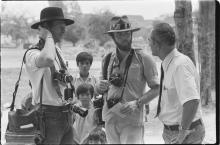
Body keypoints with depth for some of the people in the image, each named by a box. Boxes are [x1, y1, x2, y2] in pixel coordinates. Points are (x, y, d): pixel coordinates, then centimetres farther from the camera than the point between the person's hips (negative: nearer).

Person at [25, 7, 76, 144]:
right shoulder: (32, 53, -14)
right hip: (49, 116, -8)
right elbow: (47, 59, -39)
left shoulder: (57, 50, 14)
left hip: (66, 116, 8)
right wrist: (48, 36, -21)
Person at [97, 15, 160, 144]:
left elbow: (156, 88, -3)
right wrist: (101, 87, -3)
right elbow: (101, 88, 21)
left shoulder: (144, 59, -3)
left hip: (132, 120, -4)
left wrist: (137, 103, -17)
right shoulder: (107, 60, 10)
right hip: (110, 119, 4)